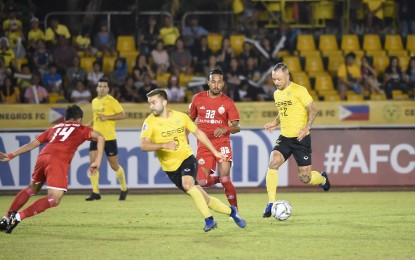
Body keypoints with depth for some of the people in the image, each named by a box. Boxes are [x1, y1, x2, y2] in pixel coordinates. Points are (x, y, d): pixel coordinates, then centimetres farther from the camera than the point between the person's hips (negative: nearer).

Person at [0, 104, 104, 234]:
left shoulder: (54, 128, 32)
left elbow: (32, 144, 30)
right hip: (59, 162, -6)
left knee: (32, 188, 29)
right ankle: (18, 217, -20)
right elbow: (100, 137, 5)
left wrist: (11, 155, 35)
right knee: (54, 199, -8)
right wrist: (97, 161, 1)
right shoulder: (81, 129, 22)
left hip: (43, 157, 6)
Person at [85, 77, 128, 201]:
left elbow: (122, 115, -10)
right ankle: (95, 192, -7)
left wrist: (107, 117, -18)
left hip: (109, 137, -5)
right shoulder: (94, 101, 13)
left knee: (114, 166, 4)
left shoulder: (111, 101, -7)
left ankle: (124, 189, 25)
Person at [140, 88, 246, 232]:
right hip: (171, 168, 1)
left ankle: (209, 219, -22)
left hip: (187, 158, -1)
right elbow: (144, 146, -24)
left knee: (187, 184, -32)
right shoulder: (150, 122, -11)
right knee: (204, 199, 4)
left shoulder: (180, 116, -4)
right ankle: (231, 211, 24)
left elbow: (198, 133, 10)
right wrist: (164, 145, -40)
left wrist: (215, 152, 12)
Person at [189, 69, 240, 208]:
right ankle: (216, 179, 25)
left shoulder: (228, 102, -2)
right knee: (202, 181, -9)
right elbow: (190, 119, 20)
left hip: (222, 143, -2)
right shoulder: (198, 99, 5)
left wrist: (225, 129, -26)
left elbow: (237, 127, -6)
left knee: (225, 180, -13)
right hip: (203, 144, 2)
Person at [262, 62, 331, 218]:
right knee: (272, 164, -20)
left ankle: (322, 178, 34)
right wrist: (275, 123, 7)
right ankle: (271, 204, -15)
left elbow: (313, 110, -11)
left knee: (305, 178, -3)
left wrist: (306, 127, -24)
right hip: (284, 138, 5)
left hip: (301, 138, -5)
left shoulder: (299, 90, -10)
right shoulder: (277, 94, 11)